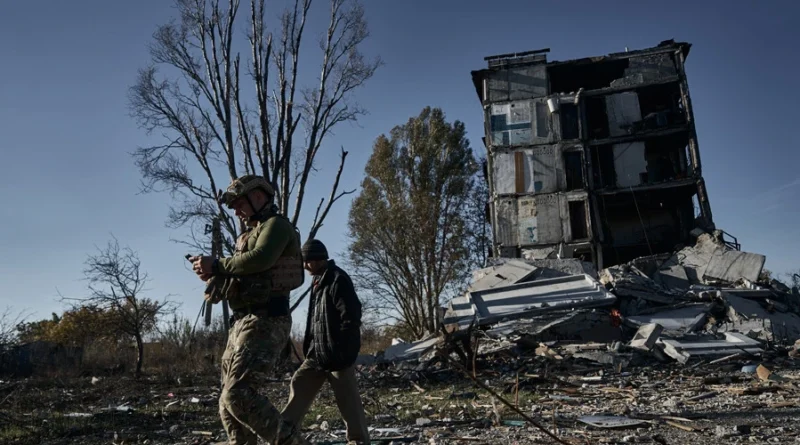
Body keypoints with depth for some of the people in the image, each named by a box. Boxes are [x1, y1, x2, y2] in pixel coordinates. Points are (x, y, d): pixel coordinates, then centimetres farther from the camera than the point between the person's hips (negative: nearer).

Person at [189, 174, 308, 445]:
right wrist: (214, 276, 2)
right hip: (243, 322, 10)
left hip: (264, 322, -10)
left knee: (239, 395, -19)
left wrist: (217, 265, -12)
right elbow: (243, 278, 20)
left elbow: (259, 260, -23)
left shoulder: (276, 224, -3)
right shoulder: (251, 235, 25)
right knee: (229, 402, 10)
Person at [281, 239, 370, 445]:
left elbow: (351, 317, -19)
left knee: (347, 400, 0)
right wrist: (309, 345, 19)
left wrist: (342, 352, -20)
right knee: (299, 385, 7)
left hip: (337, 354, -9)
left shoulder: (338, 279, -14)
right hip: (317, 352, 9)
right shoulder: (318, 281, 16)